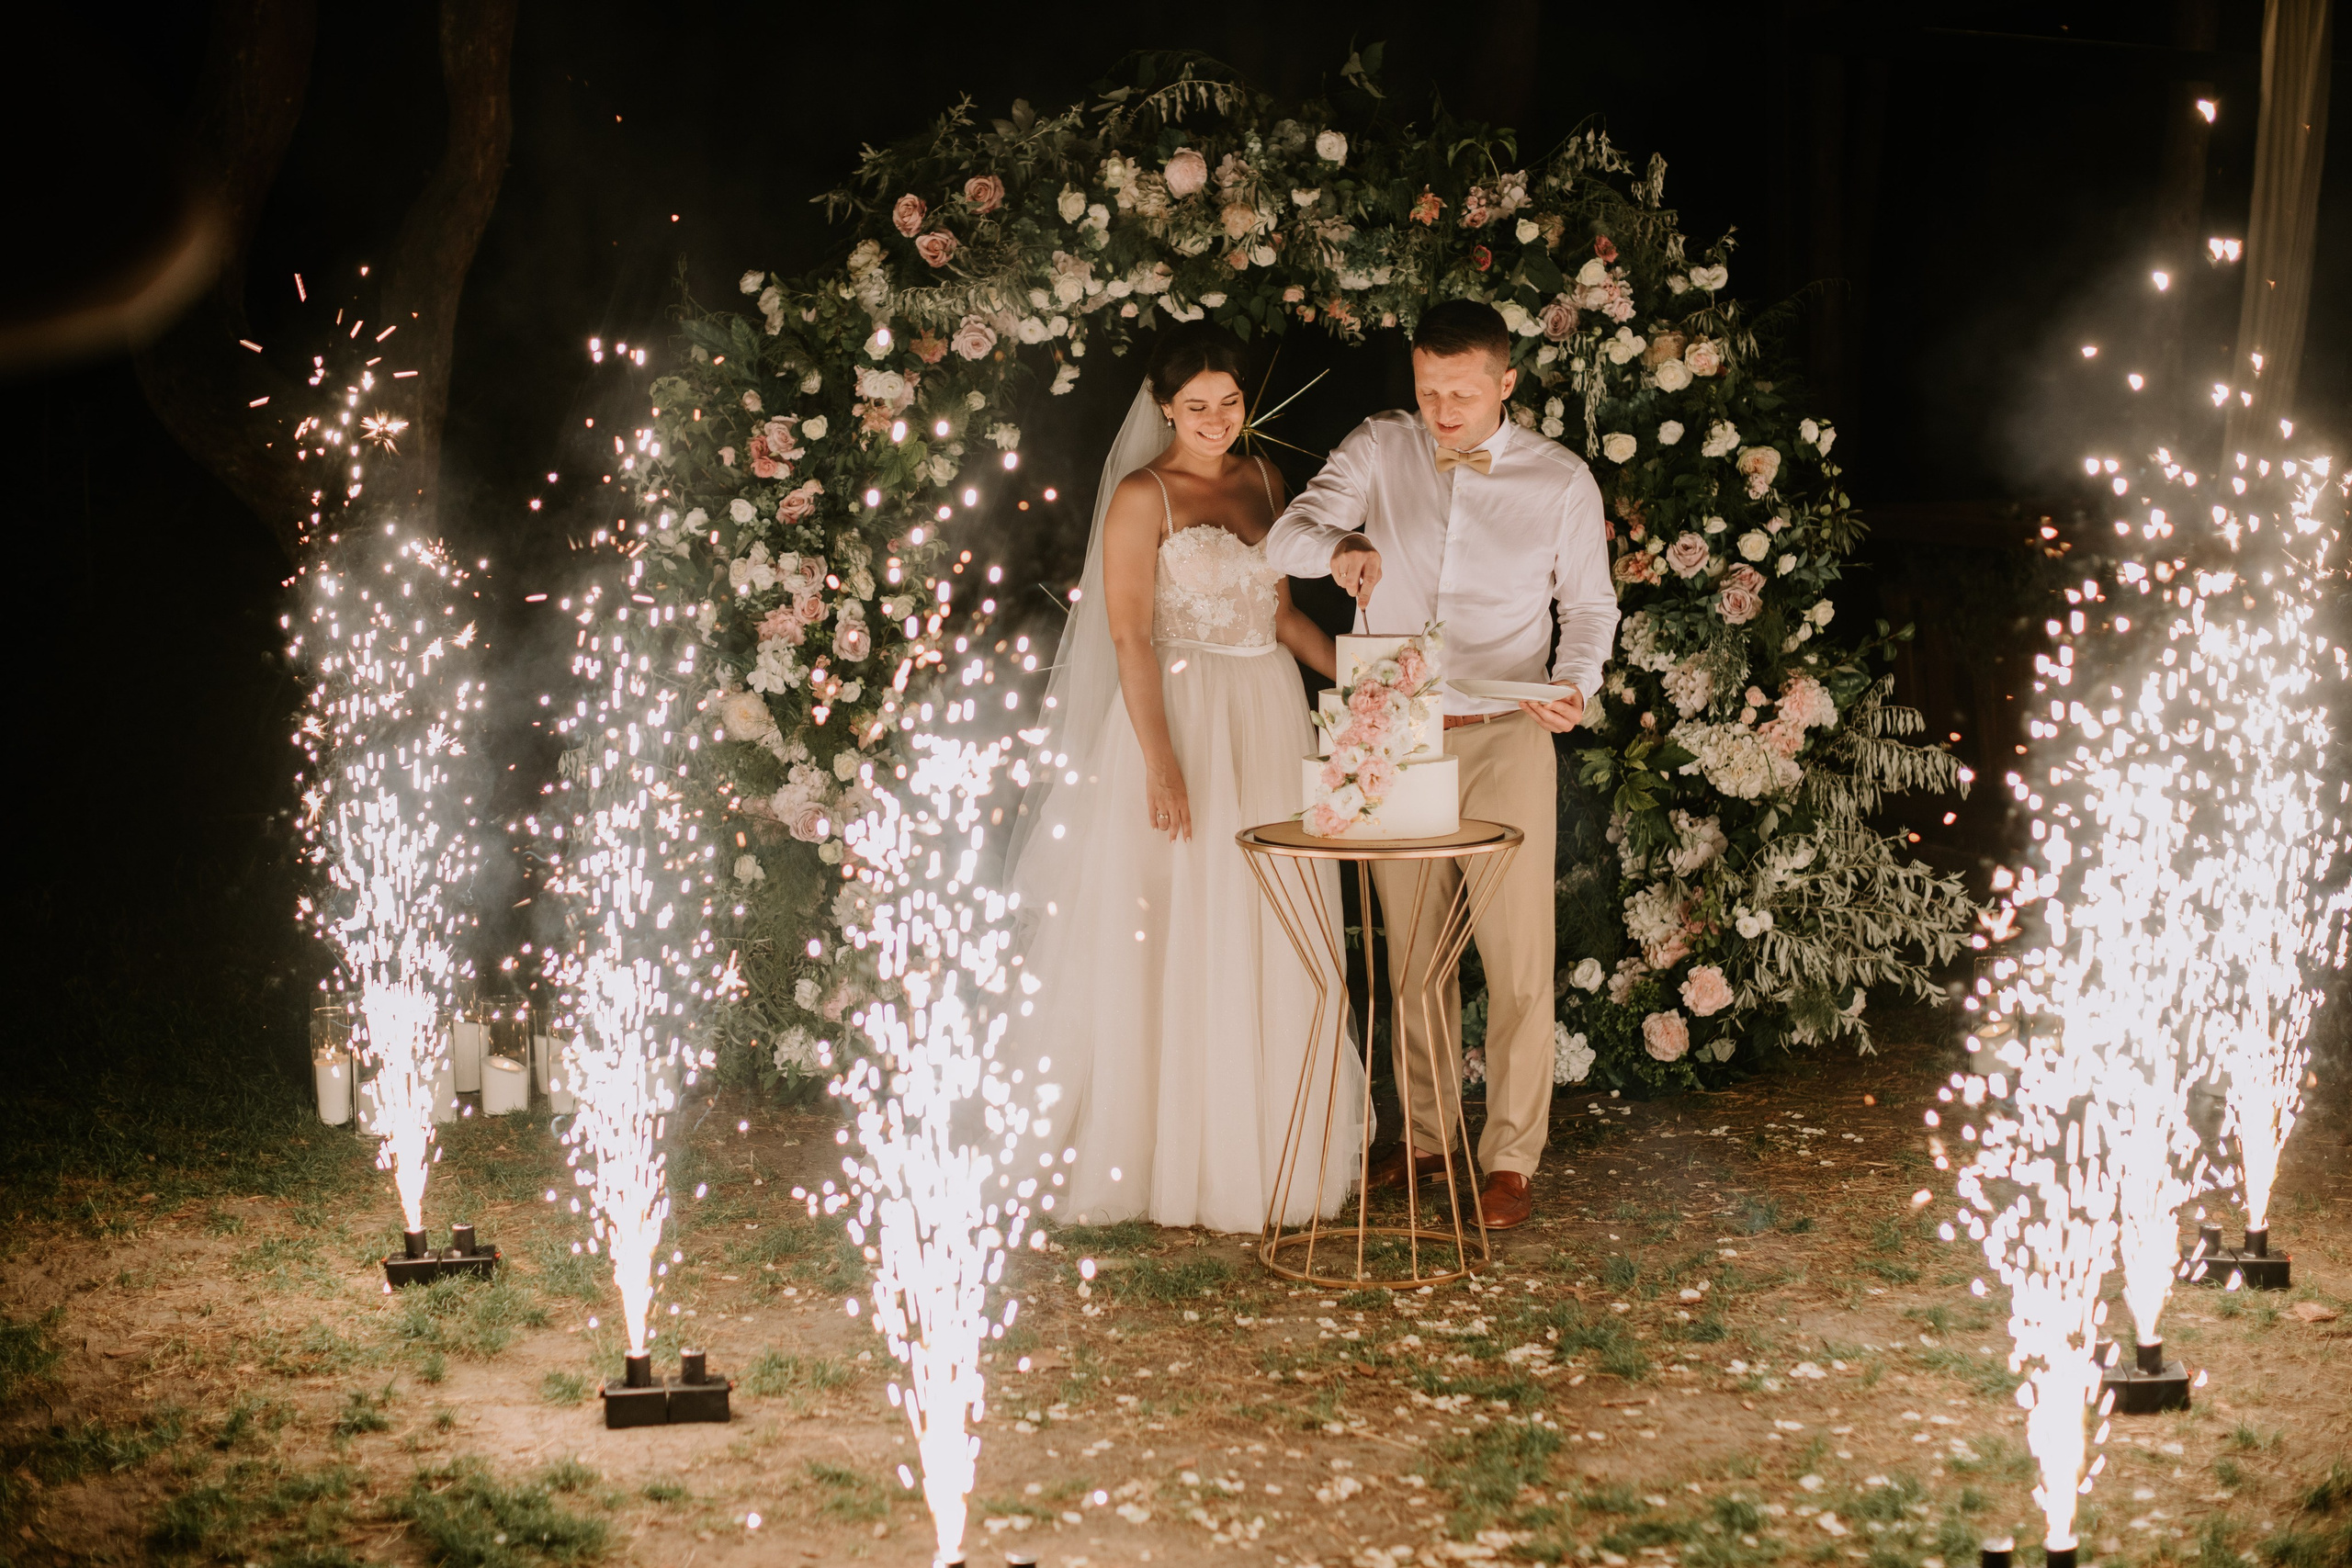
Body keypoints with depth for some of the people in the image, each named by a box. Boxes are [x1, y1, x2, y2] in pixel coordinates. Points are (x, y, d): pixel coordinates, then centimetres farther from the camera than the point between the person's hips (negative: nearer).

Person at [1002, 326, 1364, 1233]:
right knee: (1176, 942, -2)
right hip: (1179, 718, -6)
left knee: (1269, 946, 9)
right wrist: (1161, 762, -21)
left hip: (1270, 717, 6)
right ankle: (1174, 1161, 7)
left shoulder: (1263, 479, 11)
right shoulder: (1143, 497, -8)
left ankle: (1264, 1151, 19)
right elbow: (1130, 638, -13)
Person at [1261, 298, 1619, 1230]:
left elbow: (1589, 605, 10)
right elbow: (1285, 540, -10)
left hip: (1504, 739, -2)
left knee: (1517, 959, -4)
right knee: (1412, 953, 10)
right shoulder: (1377, 450, 1)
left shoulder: (1561, 482, 0)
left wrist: (1576, 685, -12)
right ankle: (1426, 1137, 23)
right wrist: (1340, 547, -34)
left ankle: (1510, 1160, 5)